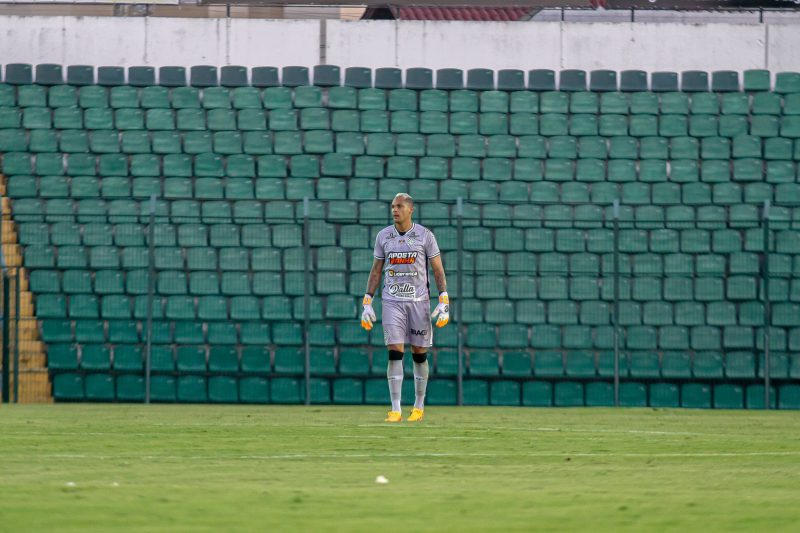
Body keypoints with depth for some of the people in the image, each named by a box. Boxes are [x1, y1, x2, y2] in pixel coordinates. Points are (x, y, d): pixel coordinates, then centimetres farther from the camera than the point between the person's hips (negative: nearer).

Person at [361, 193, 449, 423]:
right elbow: (376, 271, 12)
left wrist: (444, 302, -7)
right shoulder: (383, 236, 6)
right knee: (394, 353, -8)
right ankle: (395, 410, -10)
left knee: (419, 354, 5)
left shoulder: (425, 236, 0)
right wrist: (367, 303, 6)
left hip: (419, 300, -1)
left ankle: (419, 406, 18)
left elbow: (438, 271, 1)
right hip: (392, 301, 1)